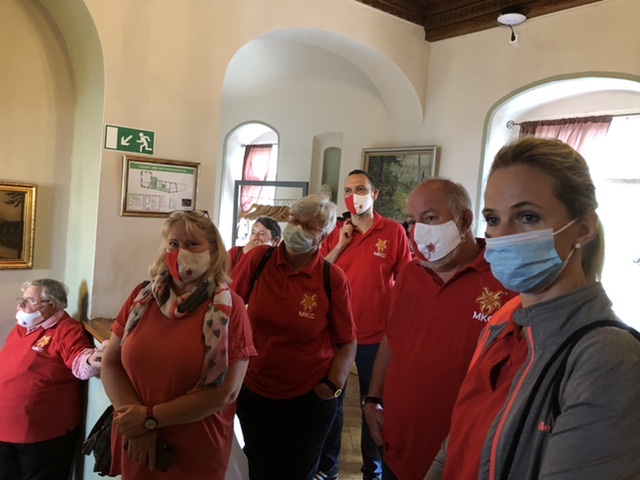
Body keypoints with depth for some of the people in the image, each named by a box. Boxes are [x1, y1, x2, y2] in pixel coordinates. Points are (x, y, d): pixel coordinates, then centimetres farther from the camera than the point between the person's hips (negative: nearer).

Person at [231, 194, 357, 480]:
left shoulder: (333, 279, -13)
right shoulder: (258, 258, -10)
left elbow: (347, 343, -6)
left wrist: (333, 387, -15)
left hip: (310, 400, -1)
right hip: (253, 392, 2)